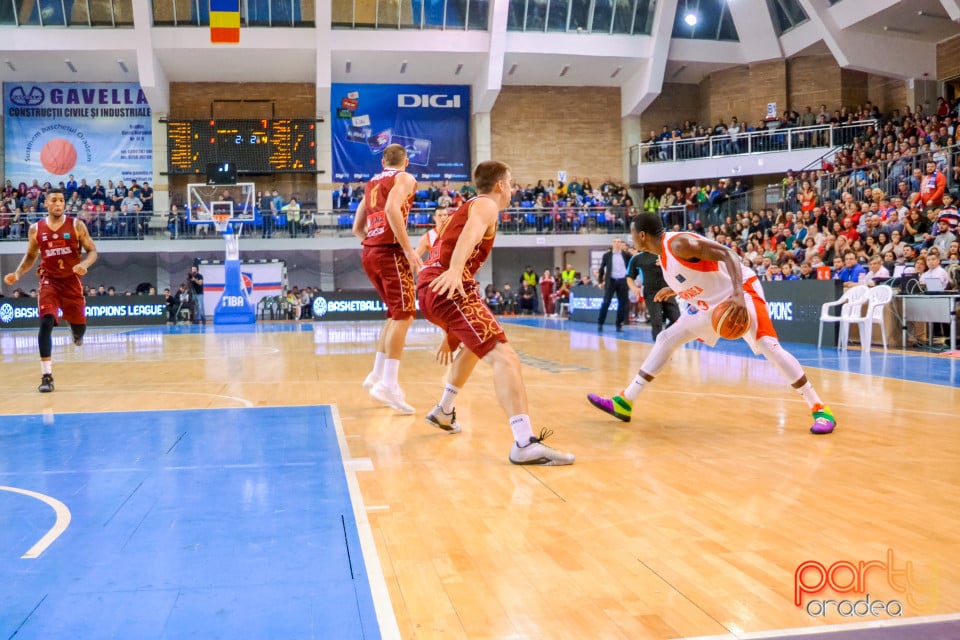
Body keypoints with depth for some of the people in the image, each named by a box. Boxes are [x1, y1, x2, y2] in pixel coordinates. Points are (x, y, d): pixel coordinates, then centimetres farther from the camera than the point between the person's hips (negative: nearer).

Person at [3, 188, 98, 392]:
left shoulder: (77, 226, -6)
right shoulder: (35, 229, -1)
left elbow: (92, 251, -3)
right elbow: (30, 256, 12)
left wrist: (84, 265, -24)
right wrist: (17, 274, -4)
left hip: (72, 280, 0)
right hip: (49, 281, 0)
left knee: (79, 327, 7)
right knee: (46, 323, -18)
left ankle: (76, 331, 51)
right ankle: (46, 376, -16)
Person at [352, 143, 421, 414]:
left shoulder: (372, 184, 23)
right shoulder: (404, 178, 1)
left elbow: (357, 228, 23)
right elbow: (392, 208, -19)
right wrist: (408, 248, -21)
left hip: (369, 252, 8)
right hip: (390, 251, -8)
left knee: (396, 315, 17)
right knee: (404, 315, -9)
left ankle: (378, 375, 17)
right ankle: (388, 384, -16)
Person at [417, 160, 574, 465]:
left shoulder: (468, 207, 32)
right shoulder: (486, 205, 5)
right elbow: (471, 232, -22)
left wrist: (450, 335, 38)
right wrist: (455, 270, -43)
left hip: (431, 288, 10)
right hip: (448, 286, -10)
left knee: (475, 344, 36)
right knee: (503, 355, -20)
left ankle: (445, 411, 44)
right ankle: (525, 443, -32)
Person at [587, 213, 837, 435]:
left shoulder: (679, 243, -22)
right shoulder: (665, 253, 5)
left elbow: (726, 254, -29)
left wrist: (738, 293, -41)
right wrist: (672, 291, 26)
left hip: (740, 293, -10)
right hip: (712, 304, 10)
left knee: (769, 347, -22)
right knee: (666, 340, 7)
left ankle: (820, 409, -11)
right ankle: (625, 402, 9)